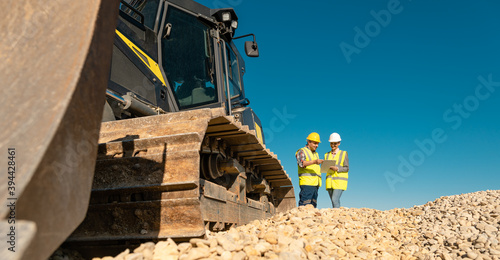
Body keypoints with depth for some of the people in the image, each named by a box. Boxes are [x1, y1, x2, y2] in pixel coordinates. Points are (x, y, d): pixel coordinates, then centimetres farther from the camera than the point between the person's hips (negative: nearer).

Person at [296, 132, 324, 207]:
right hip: (307, 182, -8)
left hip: (315, 183, 8)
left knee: (313, 204, 5)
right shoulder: (302, 151, 2)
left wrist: (322, 169, 10)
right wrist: (314, 162, -28)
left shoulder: (316, 154, 27)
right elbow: (301, 163, -16)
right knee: (305, 204, -14)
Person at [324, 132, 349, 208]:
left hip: (339, 181, -4)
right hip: (330, 181, 4)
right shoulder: (327, 155, 14)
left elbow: (346, 168, -2)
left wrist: (337, 168, -18)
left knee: (335, 200, -17)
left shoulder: (343, 154, 2)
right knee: (335, 202, 4)